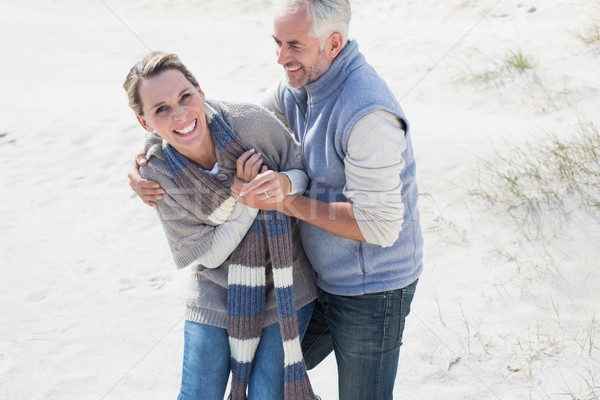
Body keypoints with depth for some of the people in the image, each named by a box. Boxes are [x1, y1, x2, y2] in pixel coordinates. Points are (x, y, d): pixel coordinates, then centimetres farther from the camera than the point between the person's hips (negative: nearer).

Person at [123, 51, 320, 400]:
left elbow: (309, 171, -5)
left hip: (285, 288, 0)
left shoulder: (252, 123, -21)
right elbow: (211, 254, -12)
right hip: (218, 296, 1)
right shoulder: (157, 174, -17)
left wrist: (283, 184, -29)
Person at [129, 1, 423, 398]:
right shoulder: (302, 82, -2)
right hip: (326, 277, 9)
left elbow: (378, 225, -29)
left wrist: (287, 202, -25)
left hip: (372, 289, -8)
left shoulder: (367, 114, -30)